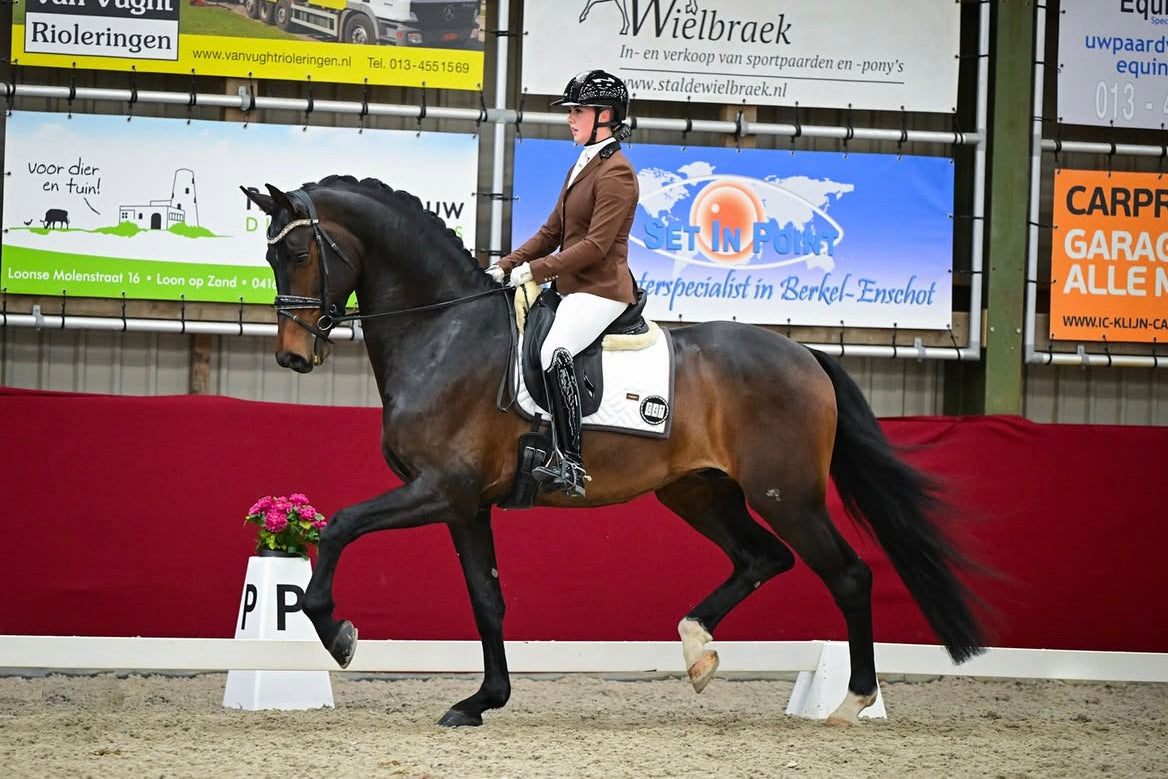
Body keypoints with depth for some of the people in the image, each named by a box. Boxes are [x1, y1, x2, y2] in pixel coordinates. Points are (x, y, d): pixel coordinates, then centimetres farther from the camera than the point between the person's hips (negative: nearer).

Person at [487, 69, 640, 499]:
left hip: (601, 290, -11)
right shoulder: (581, 167, 19)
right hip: (570, 287, 11)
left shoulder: (616, 172, -12)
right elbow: (552, 232, 21)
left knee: (554, 352, -31)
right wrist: (506, 265, 9)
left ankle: (569, 465, -32)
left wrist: (536, 269, -19)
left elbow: (596, 244, -19)